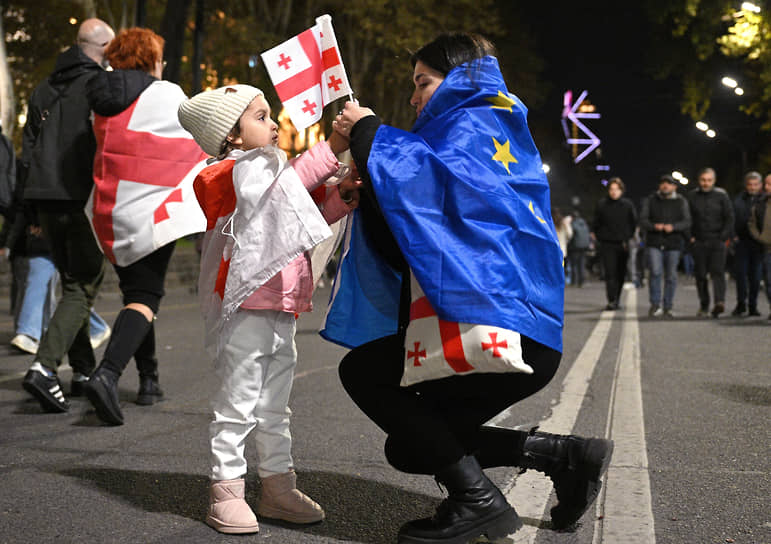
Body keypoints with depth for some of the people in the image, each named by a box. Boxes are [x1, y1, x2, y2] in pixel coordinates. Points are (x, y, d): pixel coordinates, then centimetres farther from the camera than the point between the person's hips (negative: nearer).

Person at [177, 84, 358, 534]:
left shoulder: (268, 169, 20)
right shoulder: (235, 173, -9)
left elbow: (307, 217, 21)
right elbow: (288, 180, -21)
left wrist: (339, 199, 4)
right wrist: (332, 149, -20)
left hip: (280, 310, 9)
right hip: (244, 310, -9)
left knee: (275, 407, 16)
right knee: (238, 404, -2)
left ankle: (279, 488, 25)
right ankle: (225, 492, 8)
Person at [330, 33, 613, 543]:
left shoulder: (473, 124, -2)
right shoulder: (498, 132, 25)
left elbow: (427, 182, -24)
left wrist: (368, 133, -8)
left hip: (498, 326, -10)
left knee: (362, 371, -3)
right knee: (408, 448, 14)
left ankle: (477, 499, -6)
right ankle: (562, 453, 11)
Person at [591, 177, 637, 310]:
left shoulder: (628, 205, 2)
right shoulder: (602, 205, 0)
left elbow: (634, 223, 11)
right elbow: (595, 224, 9)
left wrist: (628, 237, 7)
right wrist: (599, 237, 4)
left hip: (623, 245, 2)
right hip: (607, 245, -2)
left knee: (620, 274, 8)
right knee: (610, 274, -12)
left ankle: (616, 301, 21)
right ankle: (611, 301, -16)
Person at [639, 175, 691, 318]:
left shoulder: (681, 202, 7)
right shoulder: (650, 201, 8)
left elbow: (687, 222, -2)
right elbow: (642, 220, 2)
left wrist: (673, 227, -21)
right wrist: (654, 226, -19)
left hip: (673, 243, 1)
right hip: (654, 243, -1)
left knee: (671, 276, 2)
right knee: (655, 272, -15)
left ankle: (667, 307, 12)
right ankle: (655, 304, -4)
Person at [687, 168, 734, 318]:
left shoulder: (721, 195, 2)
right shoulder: (692, 196, 5)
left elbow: (729, 218, 4)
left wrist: (724, 237, -5)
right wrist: (690, 236, 0)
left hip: (717, 241, -2)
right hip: (699, 242, 2)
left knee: (718, 272, -15)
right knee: (700, 275, 4)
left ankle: (719, 302, -27)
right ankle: (704, 305, 13)